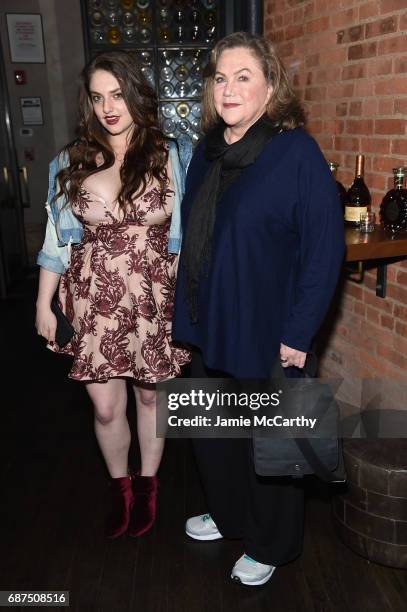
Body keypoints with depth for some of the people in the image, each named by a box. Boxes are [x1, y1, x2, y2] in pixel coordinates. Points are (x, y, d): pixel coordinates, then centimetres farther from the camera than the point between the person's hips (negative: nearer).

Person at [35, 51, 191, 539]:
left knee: (150, 394, 14)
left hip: (153, 298, -1)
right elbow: (57, 239, 6)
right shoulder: (73, 162, 2)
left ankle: (147, 483, 38)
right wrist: (43, 304, 5)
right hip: (94, 301, 1)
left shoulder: (171, 158, -2)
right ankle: (119, 486, 35)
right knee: (105, 407, 8)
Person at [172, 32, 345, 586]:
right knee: (211, 433, 21)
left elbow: (325, 247, -17)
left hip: (266, 334, -6)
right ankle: (227, 515, 48)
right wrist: (190, 312, 11)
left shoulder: (297, 152, -15)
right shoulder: (208, 151, 6)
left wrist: (298, 333, -18)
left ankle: (269, 546, 37)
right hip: (209, 329, 7)